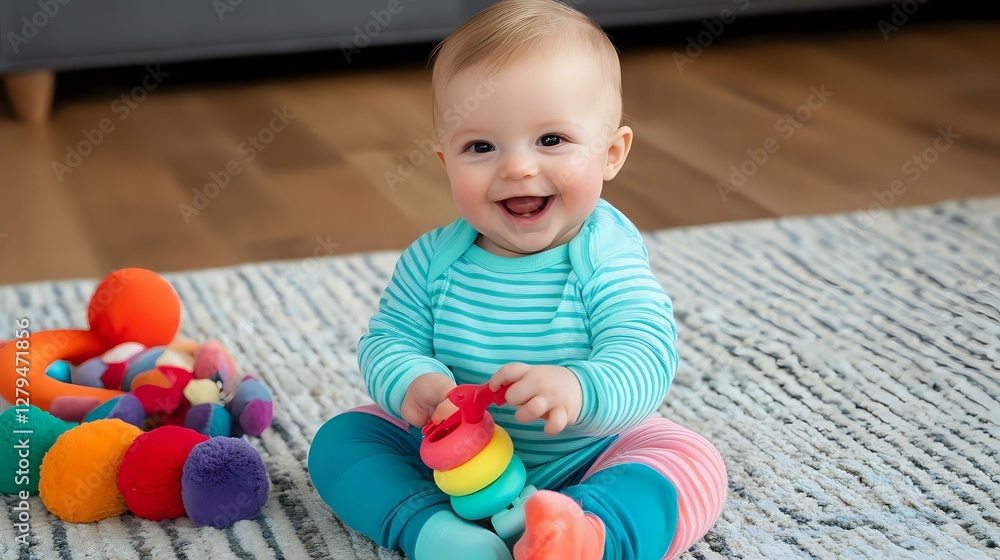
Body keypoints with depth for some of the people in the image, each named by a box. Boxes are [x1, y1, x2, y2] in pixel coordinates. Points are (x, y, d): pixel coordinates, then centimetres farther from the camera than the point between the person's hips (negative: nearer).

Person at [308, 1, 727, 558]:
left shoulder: (606, 260, -19)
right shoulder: (434, 259, -7)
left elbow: (644, 357, -30)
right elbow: (388, 340, -5)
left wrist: (578, 390, -53)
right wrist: (412, 383, -30)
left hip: (584, 456, -3)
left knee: (693, 466, -26)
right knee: (339, 441, -9)